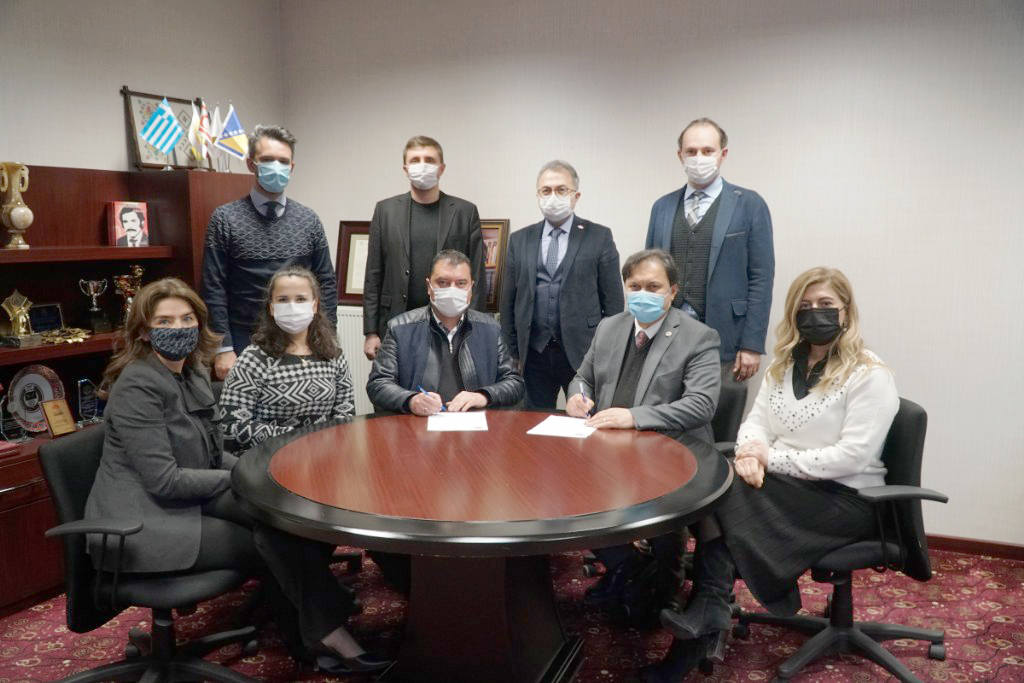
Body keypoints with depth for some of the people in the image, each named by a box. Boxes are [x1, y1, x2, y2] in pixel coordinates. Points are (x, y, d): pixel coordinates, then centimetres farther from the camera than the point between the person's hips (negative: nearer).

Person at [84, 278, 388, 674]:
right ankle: (328, 635, -5)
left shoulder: (194, 373, 10)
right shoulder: (137, 385, -17)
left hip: (186, 500, 7)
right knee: (273, 543, -16)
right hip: (144, 524, -7)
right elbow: (165, 480, -21)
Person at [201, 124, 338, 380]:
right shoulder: (225, 218, -2)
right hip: (245, 343, -2)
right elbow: (214, 290, -5)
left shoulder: (308, 220, 5)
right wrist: (223, 349, -10)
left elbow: (326, 283, 7)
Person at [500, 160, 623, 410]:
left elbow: (613, 301, 1)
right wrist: (512, 352, 8)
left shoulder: (599, 237, 2)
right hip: (533, 355, 2)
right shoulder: (520, 240, 10)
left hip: (584, 354, -2)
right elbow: (508, 302, 11)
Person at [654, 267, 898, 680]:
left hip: (845, 497, -6)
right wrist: (750, 450, -14)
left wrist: (772, 458, -18)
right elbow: (756, 420, 10)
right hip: (786, 485, 6)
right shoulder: (784, 364, 11)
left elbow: (850, 457, -18)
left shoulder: (870, 376, -10)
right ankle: (711, 607, -28)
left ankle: (709, 606, -20)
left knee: (724, 491, -27)